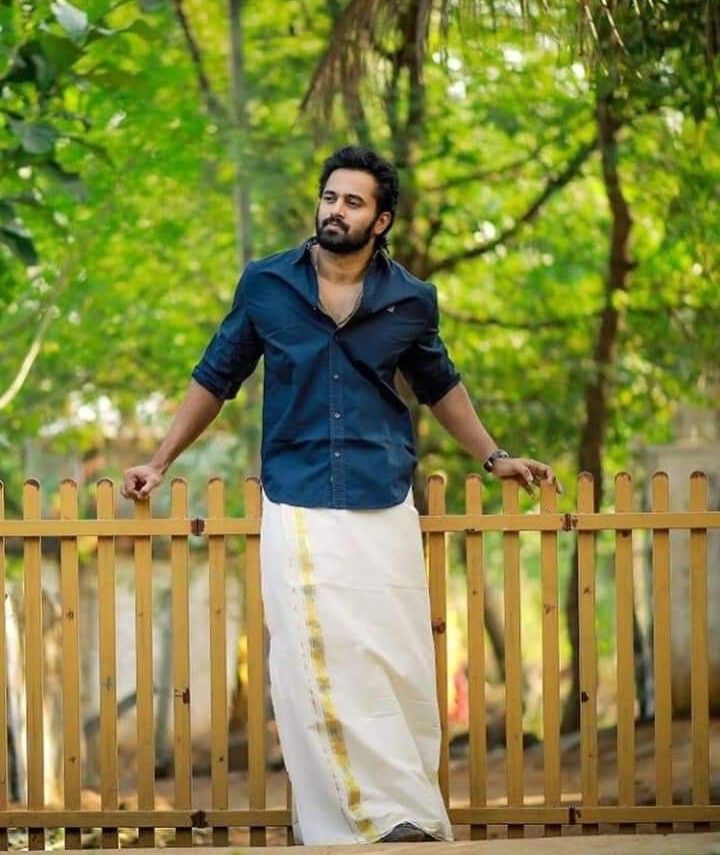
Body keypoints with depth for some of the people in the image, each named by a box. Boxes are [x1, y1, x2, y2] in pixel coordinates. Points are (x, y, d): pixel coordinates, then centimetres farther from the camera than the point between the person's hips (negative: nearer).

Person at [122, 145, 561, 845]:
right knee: (319, 676, -10)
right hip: (298, 511, -1)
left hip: (386, 513, 1)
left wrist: (493, 457, 23)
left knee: (400, 673, -2)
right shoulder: (265, 286, 5)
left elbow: (439, 387, 25)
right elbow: (215, 379, 16)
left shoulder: (411, 301, 7)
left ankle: (410, 819, 5)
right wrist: (160, 463, 15)